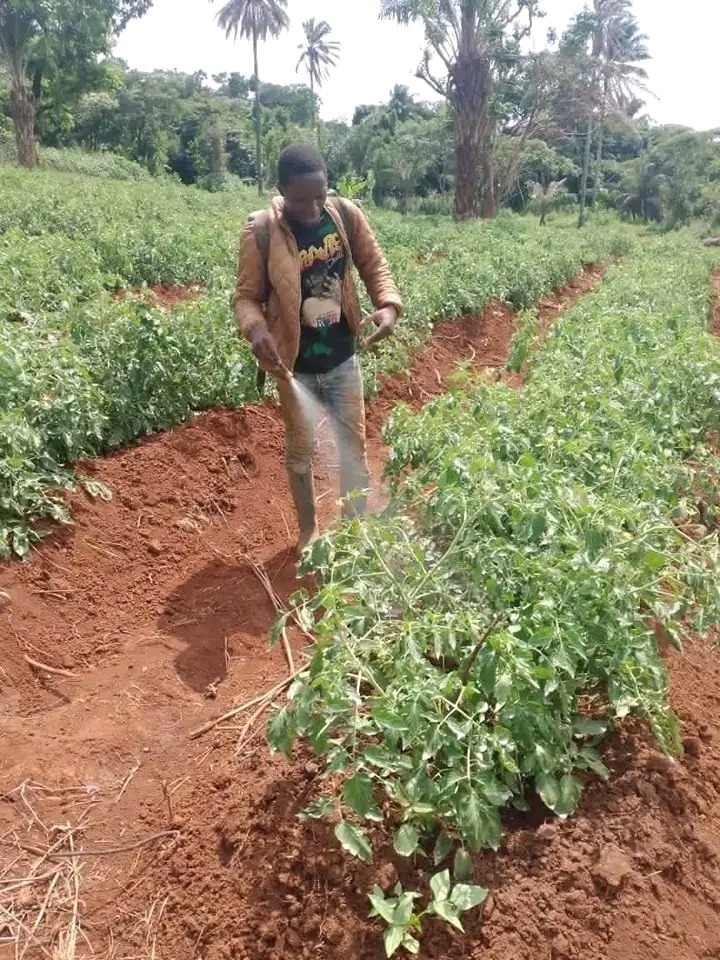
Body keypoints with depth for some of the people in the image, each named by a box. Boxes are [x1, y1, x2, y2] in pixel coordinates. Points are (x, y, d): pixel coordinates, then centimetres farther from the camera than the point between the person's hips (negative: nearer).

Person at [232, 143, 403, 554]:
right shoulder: (260, 233, -16)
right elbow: (247, 295, -9)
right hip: (295, 365, -2)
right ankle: (309, 529, 34)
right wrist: (256, 328, -30)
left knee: (353, 449, 10)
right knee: (301, 451, 13)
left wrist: (388, 304, -17)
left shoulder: (347, 215, -8)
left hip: (343, 360, 2)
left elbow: (374, 265, 3)